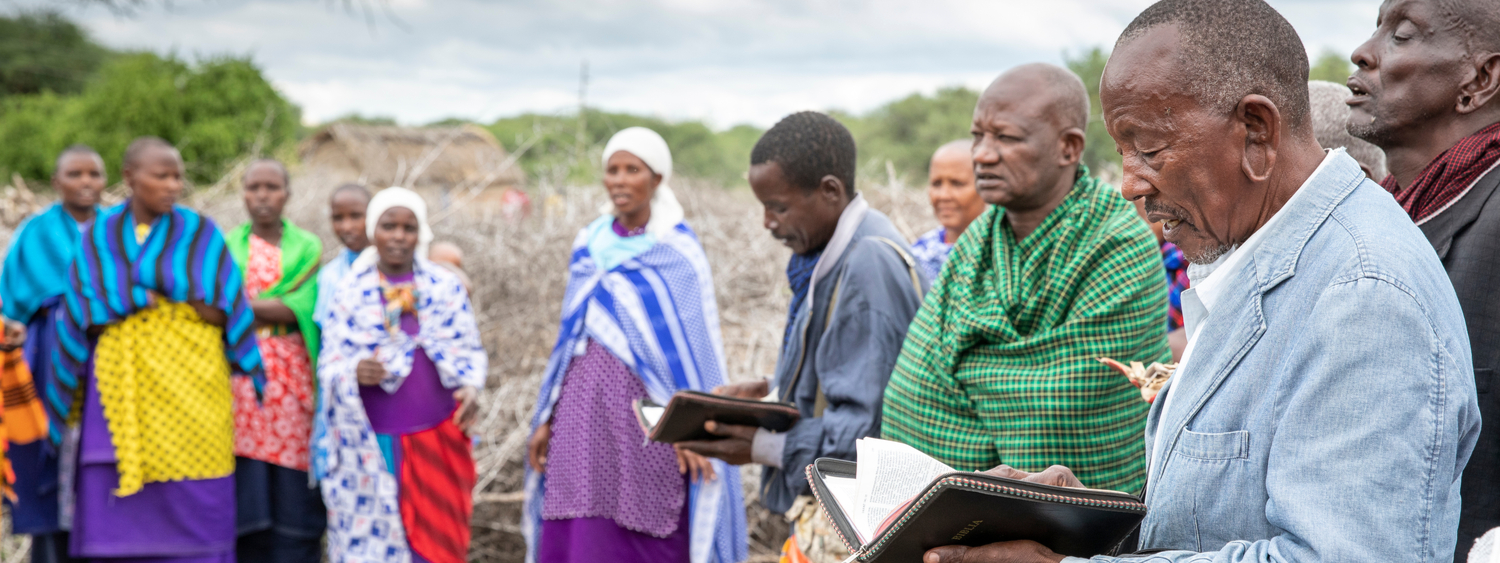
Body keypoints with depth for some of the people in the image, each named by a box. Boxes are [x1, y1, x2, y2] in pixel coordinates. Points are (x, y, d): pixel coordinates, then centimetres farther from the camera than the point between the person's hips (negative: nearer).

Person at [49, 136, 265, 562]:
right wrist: (149, 294, -13)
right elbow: (84, 315, 0)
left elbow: (222, 311, -6)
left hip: (189, 393, -1)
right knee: (118, 517, -2)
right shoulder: (99, 236, 7)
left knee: (194, 508, -4)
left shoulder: (201, 233, 3)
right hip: (122, 394, 1)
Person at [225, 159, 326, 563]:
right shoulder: (226, 246, 9)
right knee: (246, 489, -2)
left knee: (291, 490, -1)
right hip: (239, 376, 0)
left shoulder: (307, 248, 7)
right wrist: (274, 309, -14)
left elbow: (301, 308, -8)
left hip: (290, 378, 0)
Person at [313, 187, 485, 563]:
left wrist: (471, 387, -13)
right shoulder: (351, 293, 3)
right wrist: (356, 372, -23)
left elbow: (470, 350, 7)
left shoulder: (445, 287, 5)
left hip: (437, 440, 1)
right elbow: (329, 363, 0)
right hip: (373, 444, -1)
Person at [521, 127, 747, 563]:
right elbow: (572, 336, 15)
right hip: (586, 409, 5)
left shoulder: (679, 252, -4)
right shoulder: (588, 245, 11)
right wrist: (547, 419, 13)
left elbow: (697, 346, -6)